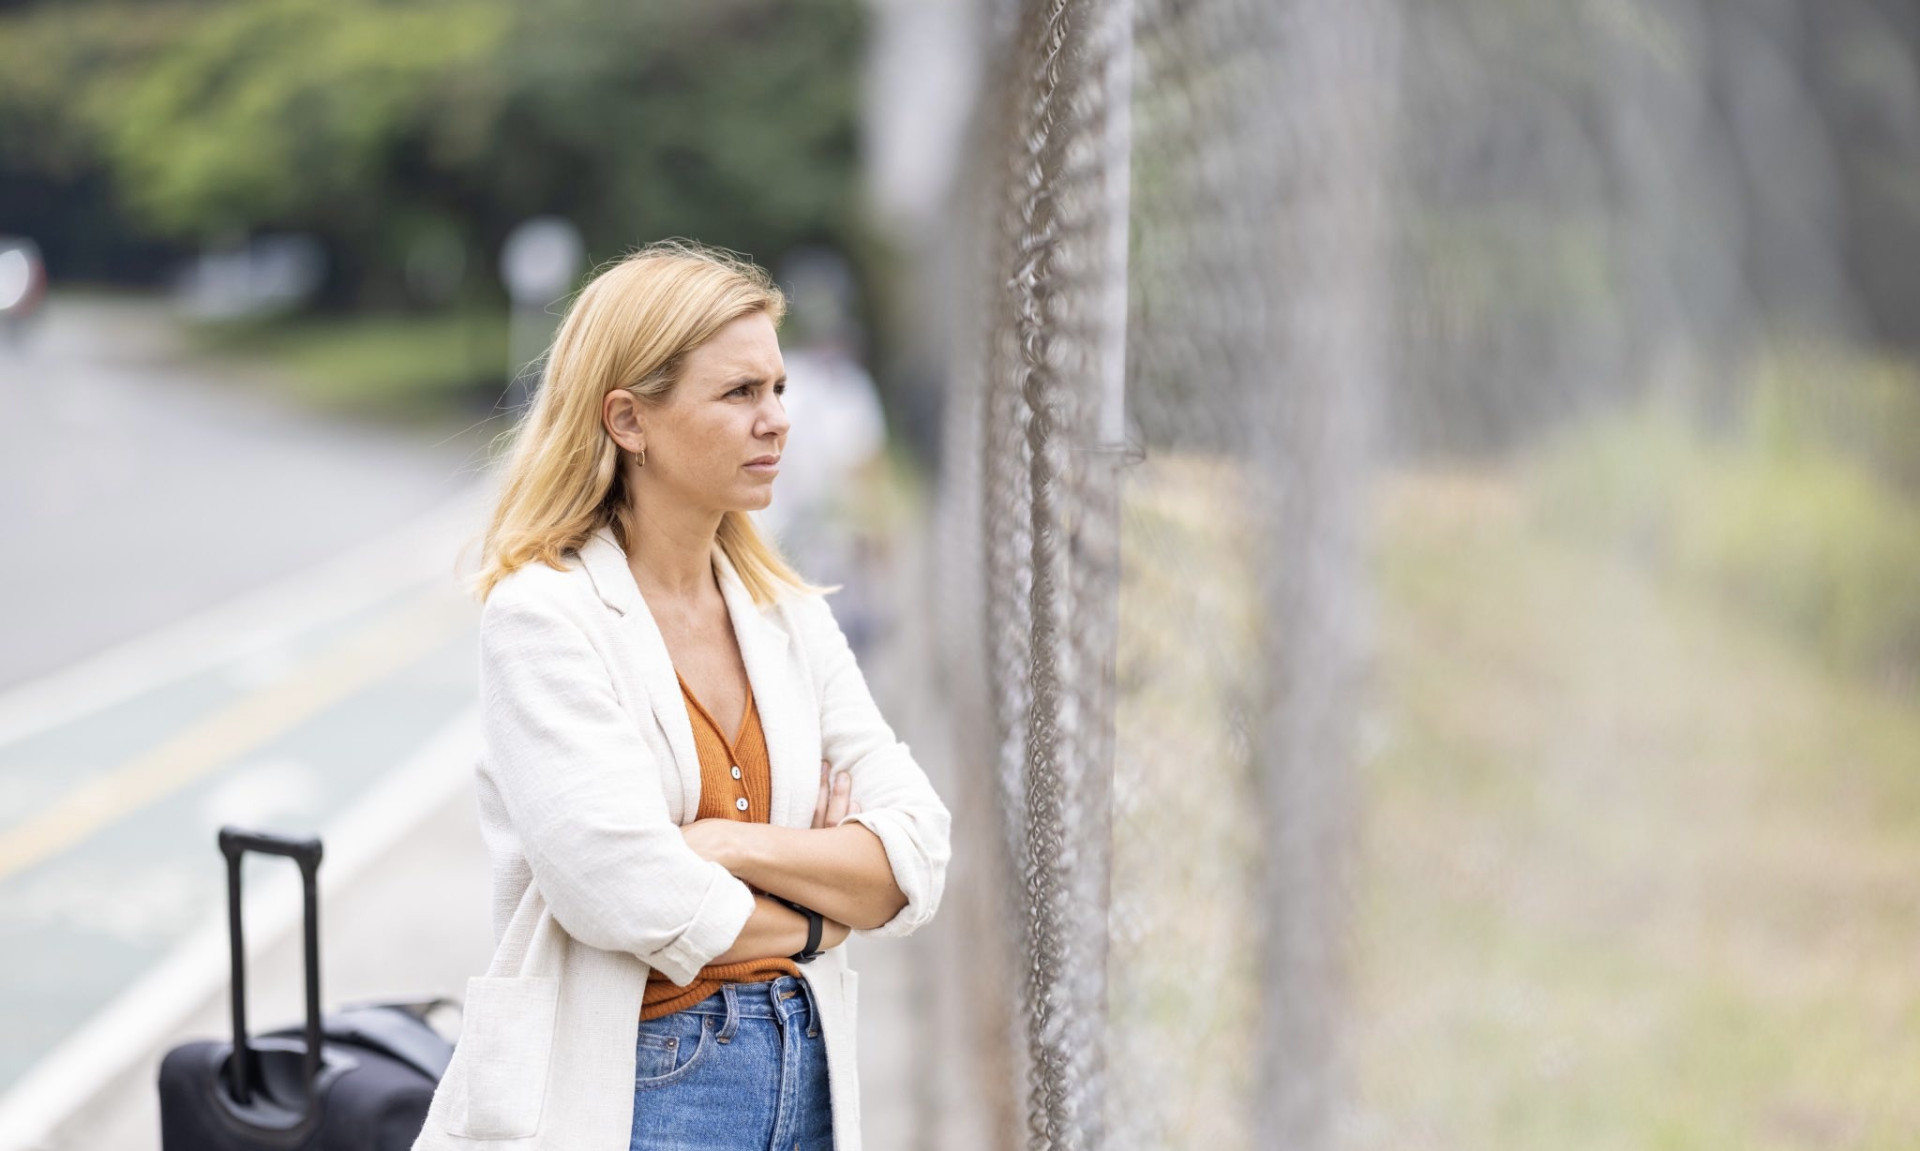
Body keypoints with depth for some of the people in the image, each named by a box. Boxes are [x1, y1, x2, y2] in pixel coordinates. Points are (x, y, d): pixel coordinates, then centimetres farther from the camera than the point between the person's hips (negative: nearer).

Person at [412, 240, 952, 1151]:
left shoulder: (789, 616, 9)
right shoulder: (543, 613, -9)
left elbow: (916, 863, 1)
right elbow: (626, 897, -19)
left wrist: (734, 846, -13)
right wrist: (815, 916, -4)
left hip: (805, 1077, 5)